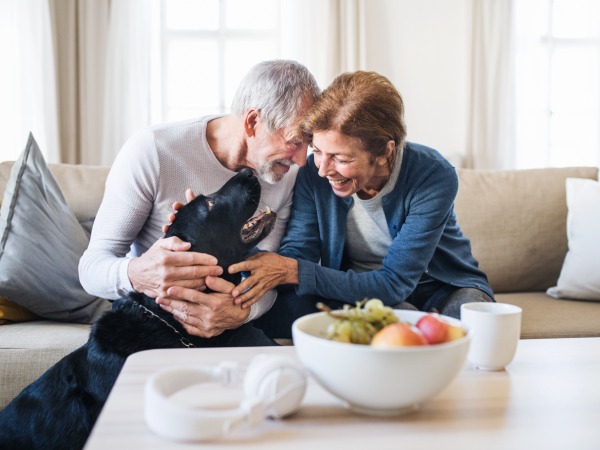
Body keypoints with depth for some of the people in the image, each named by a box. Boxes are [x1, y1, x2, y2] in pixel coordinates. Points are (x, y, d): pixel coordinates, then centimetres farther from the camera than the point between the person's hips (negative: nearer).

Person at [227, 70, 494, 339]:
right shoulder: (313, 174, -15)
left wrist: (295, 271, -36)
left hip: (442, 286, -3)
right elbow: (296, 252, -17)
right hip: (355, 290, 3)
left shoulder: (434, 178, -26)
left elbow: (394, 284, -29)